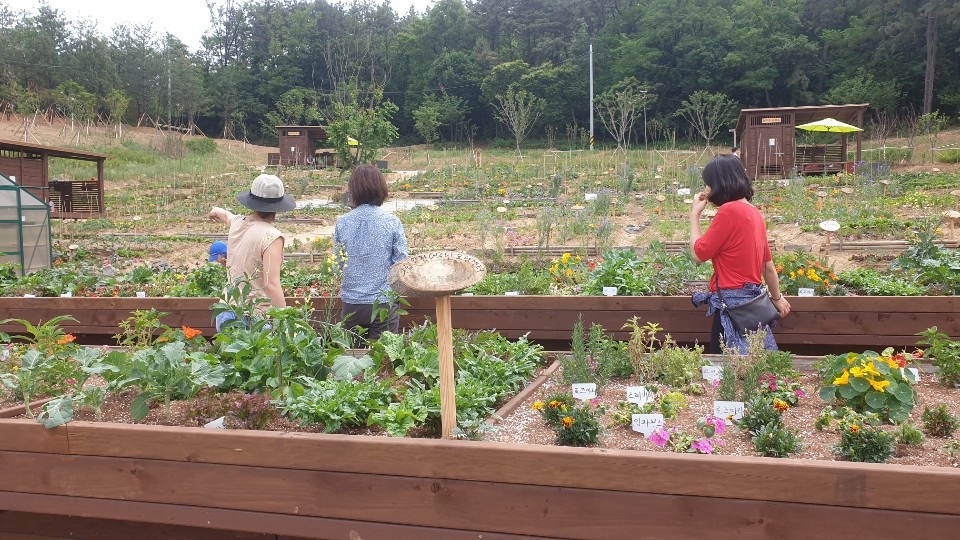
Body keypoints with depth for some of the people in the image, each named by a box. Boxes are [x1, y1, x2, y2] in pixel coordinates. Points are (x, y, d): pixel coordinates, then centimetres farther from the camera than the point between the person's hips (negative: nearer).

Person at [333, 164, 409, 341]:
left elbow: (337, 263, 4)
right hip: (384, 302, -2)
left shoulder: (342, 222, -3)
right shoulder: (392, 222, -9)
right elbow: (401, 263, -8)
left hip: (351, 303, 2)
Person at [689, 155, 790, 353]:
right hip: (753, 299, 9)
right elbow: (768, 265, 19)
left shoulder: (729, 210, -14)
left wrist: (695, 214, 1)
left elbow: (698, 254, -10)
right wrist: (777, 297, 32)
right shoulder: (754, 212, 12)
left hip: (732, 303, -9)